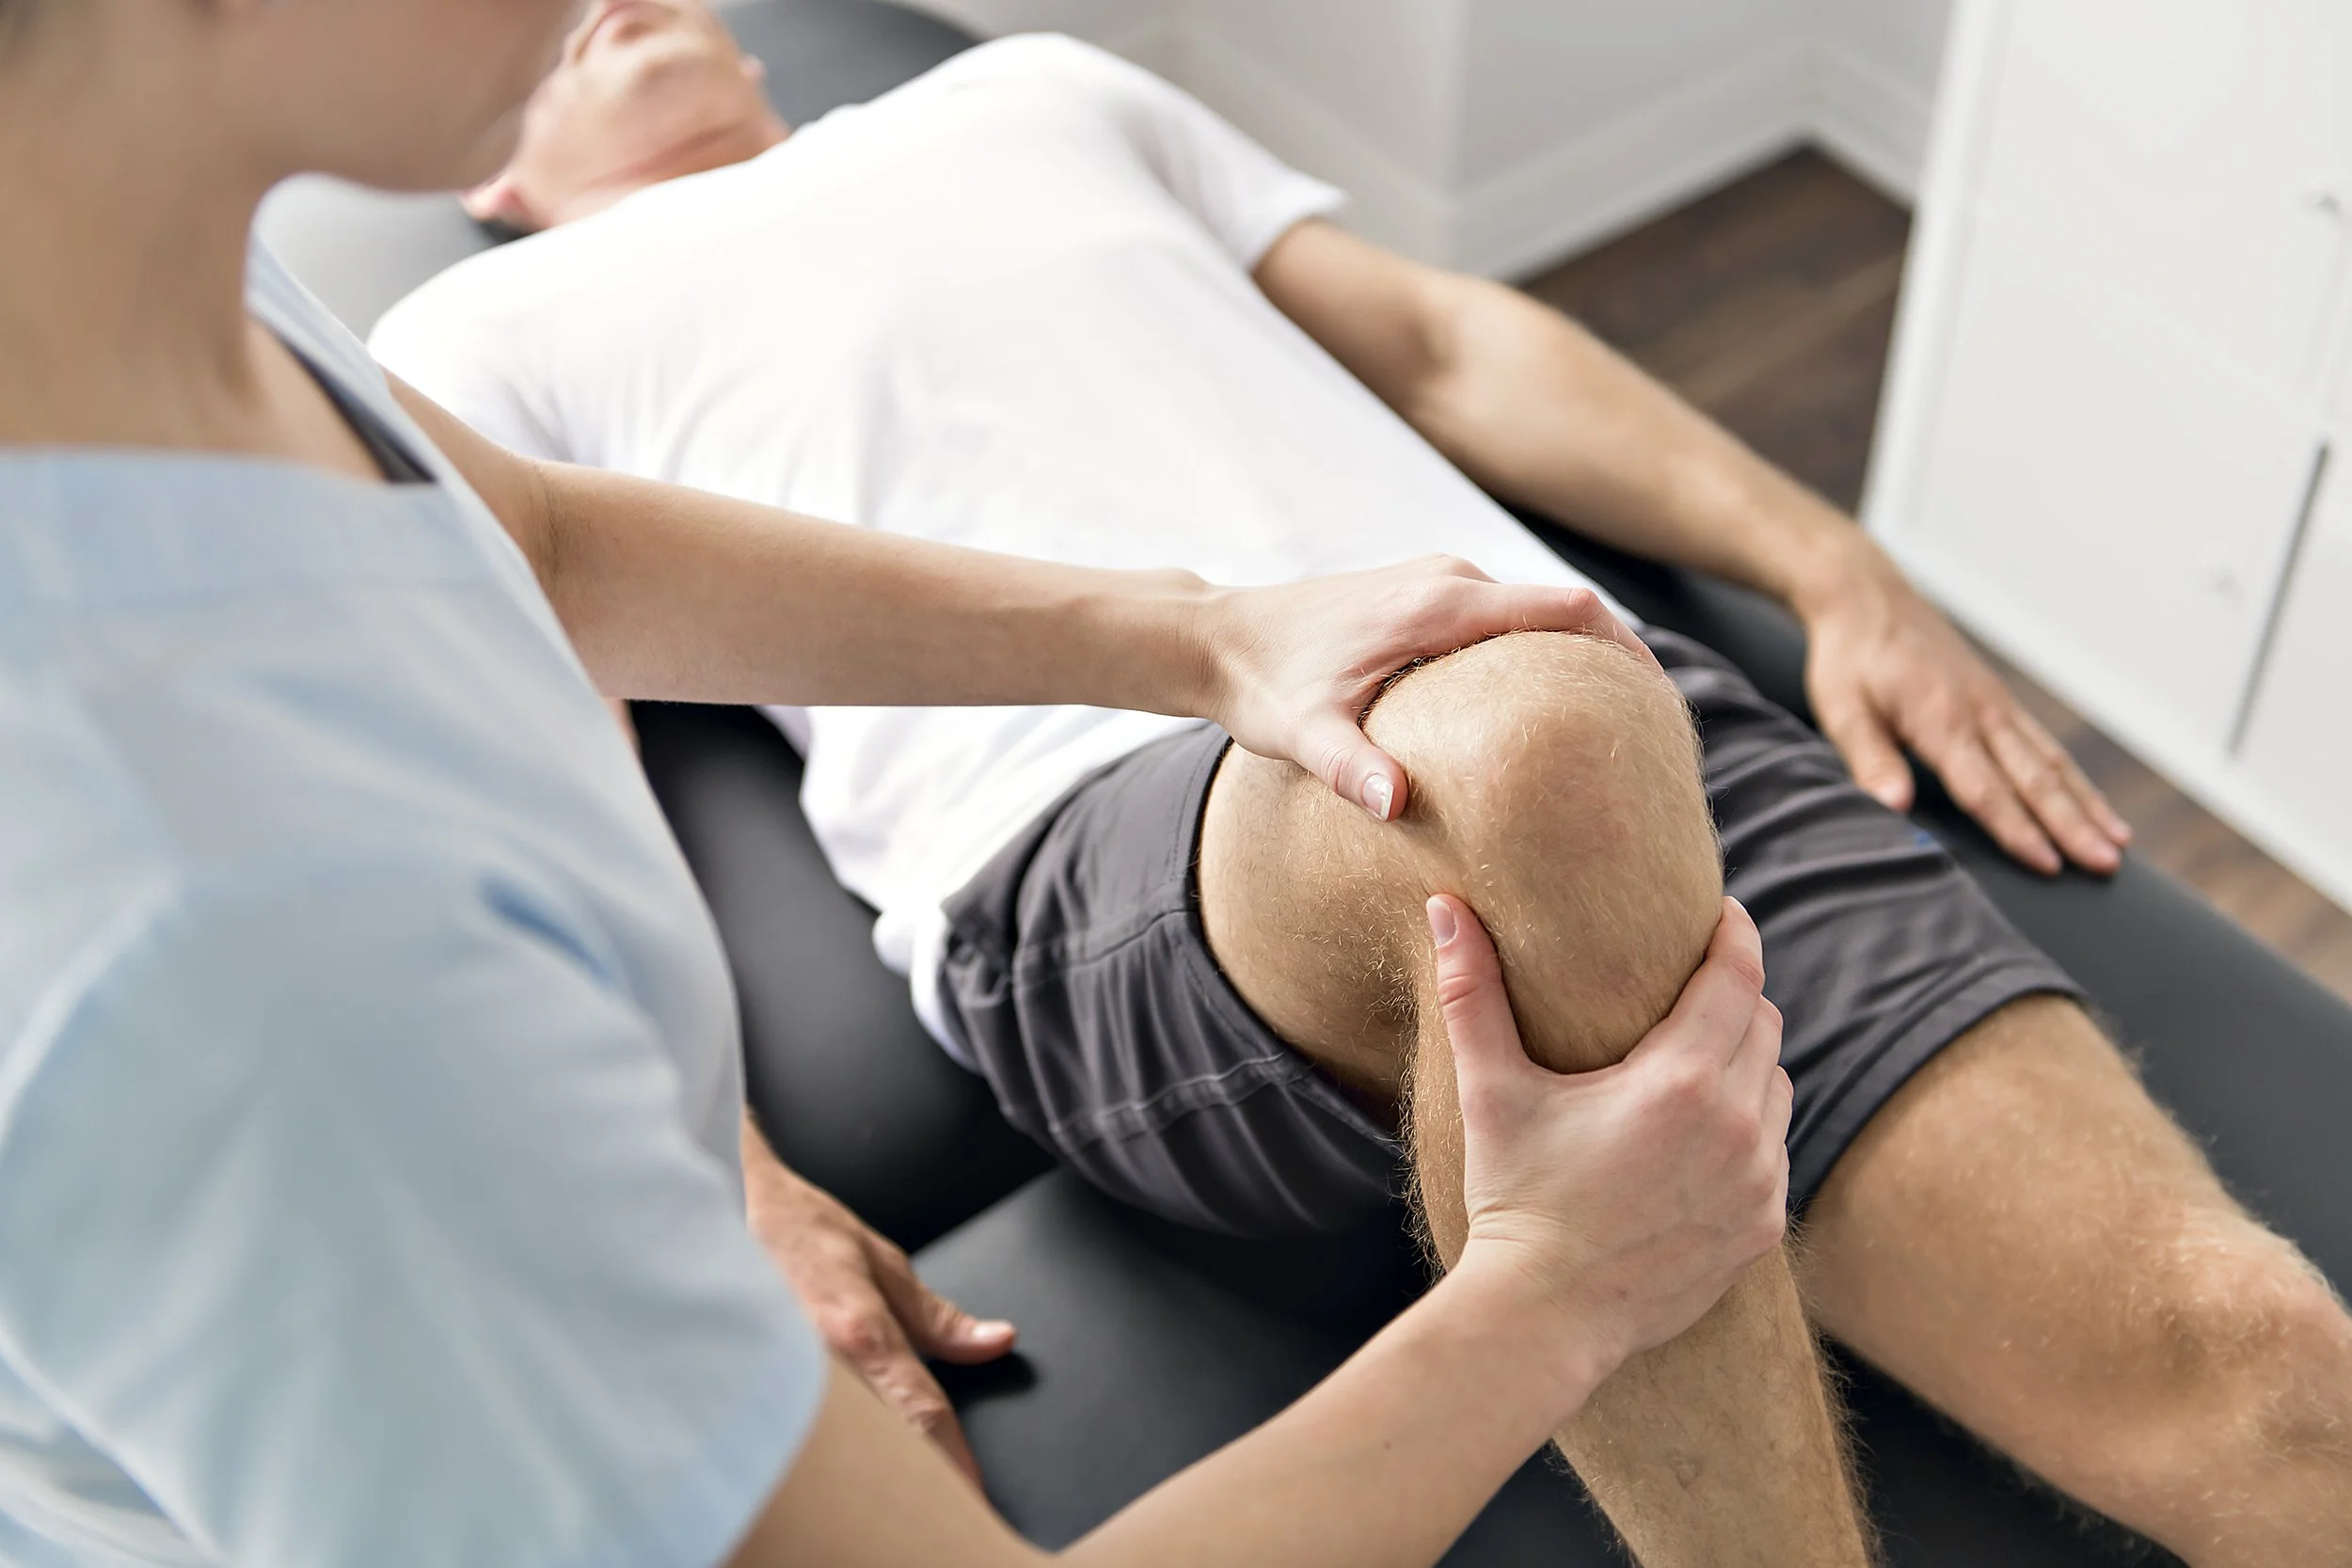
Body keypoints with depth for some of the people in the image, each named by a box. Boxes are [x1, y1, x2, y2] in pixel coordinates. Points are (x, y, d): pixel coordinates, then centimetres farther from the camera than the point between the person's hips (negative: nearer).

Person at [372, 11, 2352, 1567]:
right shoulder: (483, 345, 24)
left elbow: (1438, 340, 30)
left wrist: (1835, 569, 17)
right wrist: (734, 1201, -10)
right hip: (1104, 851, -4)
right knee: (1533, 737, -41)